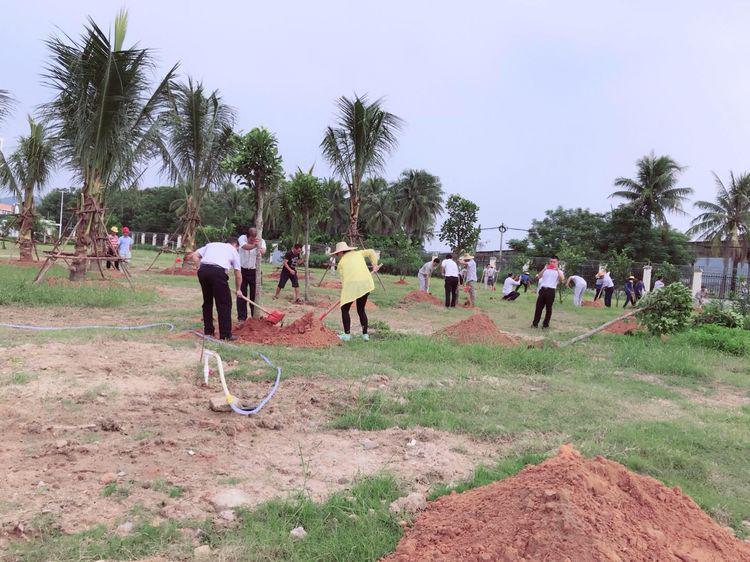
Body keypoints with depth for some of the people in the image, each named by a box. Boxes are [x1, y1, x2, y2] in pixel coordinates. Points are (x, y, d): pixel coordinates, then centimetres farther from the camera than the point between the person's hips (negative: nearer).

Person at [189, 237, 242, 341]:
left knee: (207, 301, 19)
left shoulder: (211, 244, 31)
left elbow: (192, 256, 18)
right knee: (224, 304, 4)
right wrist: (238, 290, 36)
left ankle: (208, 330, 26)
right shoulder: (233, 251, 23)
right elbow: (238, 275, 23)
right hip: (218, 271, -4)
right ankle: (225, 334, 2)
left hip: (202, 270, 4)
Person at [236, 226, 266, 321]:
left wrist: (259, 246, -58)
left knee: (255, 294, 4)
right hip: (242, 270, 0)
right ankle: (242, 317, 9)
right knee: (242, 294, 1)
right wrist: (254, 245, -57)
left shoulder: (261, 241, -13)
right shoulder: (242, 238, -15)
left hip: (254, 270, 1)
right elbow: (245, 247, -37)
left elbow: (263, 251, -35)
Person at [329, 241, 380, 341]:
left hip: (351, 285, -4)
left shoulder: (341, 262, 13)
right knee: (361, 310, 19)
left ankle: (347, 334, 7)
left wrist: (344, 294, 18)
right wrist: (374, 265, 20)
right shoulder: (358, 253, 23)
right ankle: (365, 334, 18)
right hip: (366, 283, 4)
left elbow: (343, 279, 10)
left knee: (345, 309, 12)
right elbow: (371, 252, 19)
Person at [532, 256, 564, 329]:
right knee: (539, 307, 3)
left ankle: (546, 324, 12)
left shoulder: (559, 271, 6)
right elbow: (538, 277, 2)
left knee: (548, 308, 3)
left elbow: (562, 279, -14)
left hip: (551, 291, -3)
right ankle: (535, 323, 7)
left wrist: (557, 269, -15)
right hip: (542, 289, 3)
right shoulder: (546, 270, 15)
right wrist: (544, 268, -6)